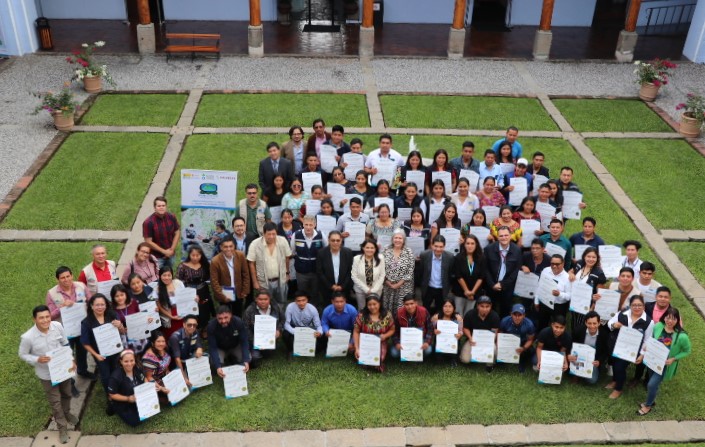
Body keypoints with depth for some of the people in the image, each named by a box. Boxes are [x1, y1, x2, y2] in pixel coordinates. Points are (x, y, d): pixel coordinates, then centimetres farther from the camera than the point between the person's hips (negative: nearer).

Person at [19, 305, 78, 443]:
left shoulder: (57, 326, -20)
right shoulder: (28, 337, -28)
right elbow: (23, 354, -11)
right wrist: (37, 359, -28)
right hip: (47, 374, -3)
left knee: (67, 394, 27)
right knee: (55, 401, 14)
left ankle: (67, 413, 57)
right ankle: (62, 427, 35)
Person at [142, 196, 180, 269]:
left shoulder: (172, 217, -7)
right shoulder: (148, 222, -19)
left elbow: (177, 233, 3)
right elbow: (148, 242, -16)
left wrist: (172, 249, -6)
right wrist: (164, 251, -14)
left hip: (170, 254, 4)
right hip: (157, 257, -4)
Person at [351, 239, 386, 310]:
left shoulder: (380, 258, -9)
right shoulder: (357, 259, -12)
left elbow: (382, 276, -5)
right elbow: (354, 276, -9)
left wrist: (373, 290, -9)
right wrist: (366, 289, -11)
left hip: (376, 290, 0)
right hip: (361, 290, 0)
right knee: (362, 310, 8)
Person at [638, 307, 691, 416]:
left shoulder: (682, 336, -27)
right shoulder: (657, 326, -16)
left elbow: (687, 351, -9)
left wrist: (673, 359, -18)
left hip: (665, 364, -4)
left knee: (652, 384, -6)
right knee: (653, 383, 21)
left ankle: (648, 405, 20)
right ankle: (651, 401, 47)